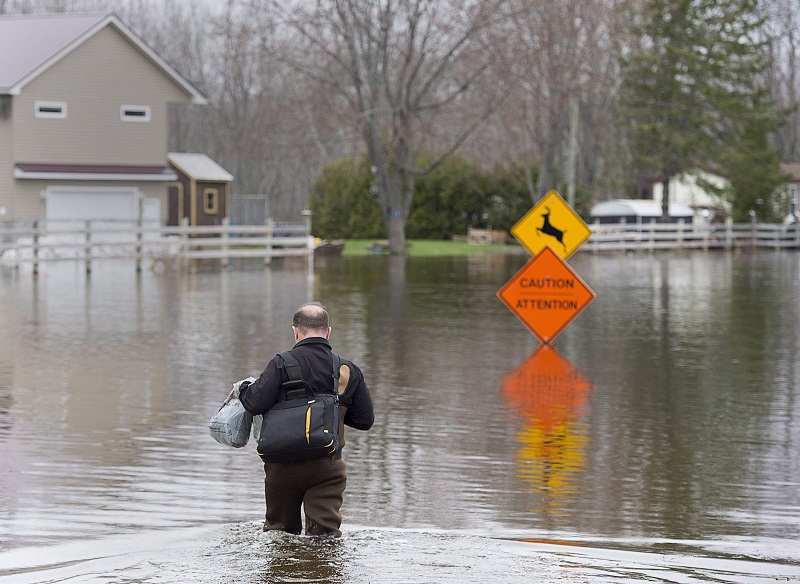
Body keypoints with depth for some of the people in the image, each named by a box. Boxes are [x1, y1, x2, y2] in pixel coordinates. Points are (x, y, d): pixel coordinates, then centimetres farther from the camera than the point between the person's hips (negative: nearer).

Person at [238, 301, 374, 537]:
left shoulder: (283, 363, -8)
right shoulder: (349, 371, 2)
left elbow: (255, 404, -16)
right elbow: (365, 420, 7)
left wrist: (243, 390, 6)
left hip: (284, 463, -1)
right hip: (327, 466, 1)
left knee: (279, 531, 13)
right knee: (326, 534, -2)